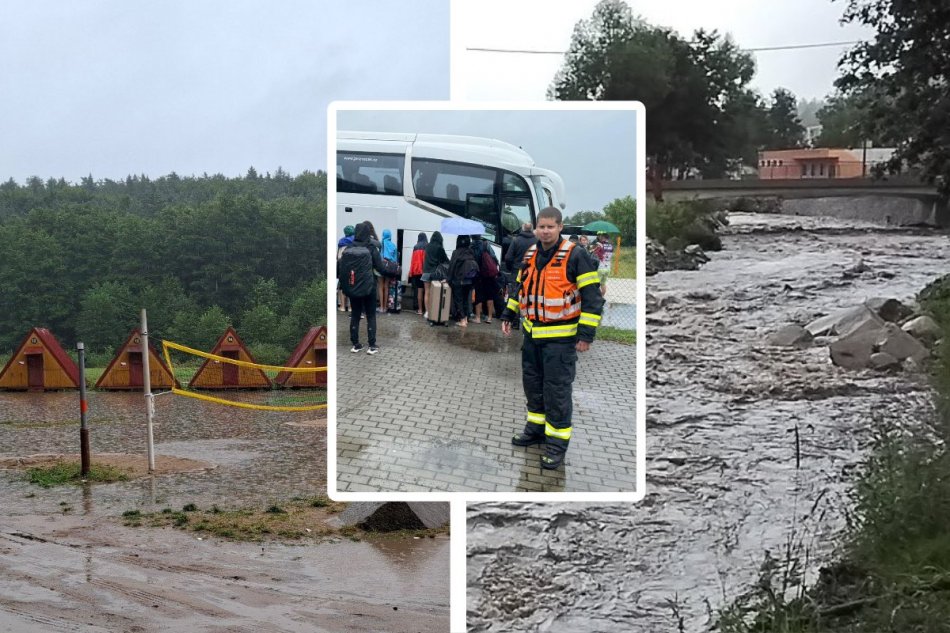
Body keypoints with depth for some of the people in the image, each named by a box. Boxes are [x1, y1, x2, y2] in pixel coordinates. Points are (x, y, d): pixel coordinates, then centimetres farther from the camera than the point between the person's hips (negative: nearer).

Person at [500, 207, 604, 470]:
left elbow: (592, 296, -14)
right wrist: (509, 315, 15)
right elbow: (520, 287, 22)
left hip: (560, 337, -7)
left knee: (557, 390, -4)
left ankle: (557, 441, 6)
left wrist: (586, 333, -17)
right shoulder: (530, 255, 7)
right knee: (532, 383, 16)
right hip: (532, 333, 7)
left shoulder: (575, 256, -14)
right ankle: (536, 428, 33)